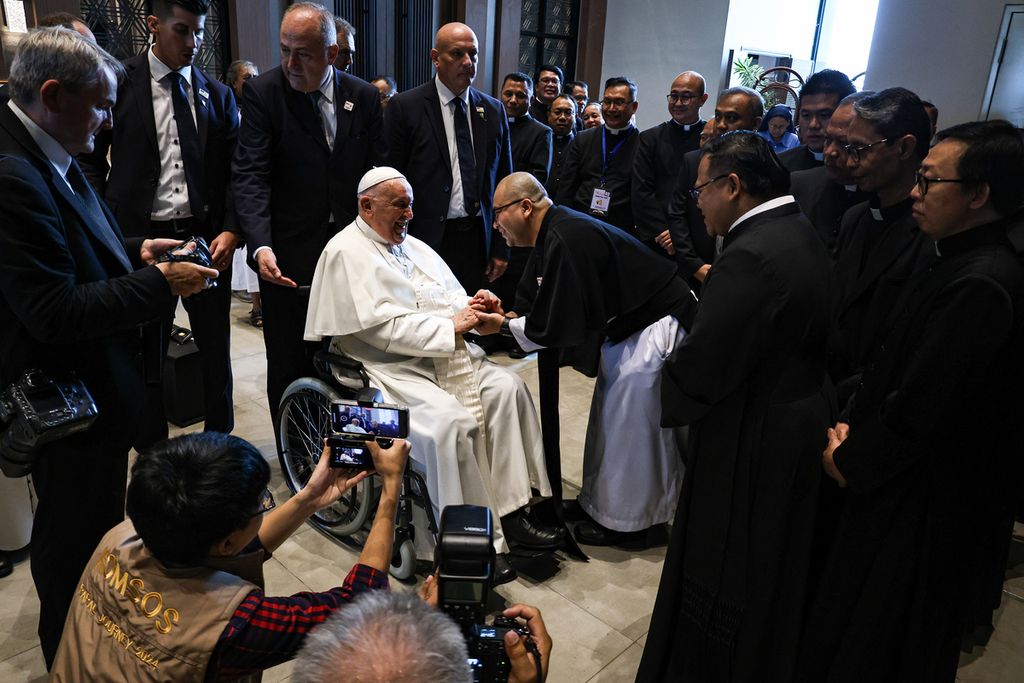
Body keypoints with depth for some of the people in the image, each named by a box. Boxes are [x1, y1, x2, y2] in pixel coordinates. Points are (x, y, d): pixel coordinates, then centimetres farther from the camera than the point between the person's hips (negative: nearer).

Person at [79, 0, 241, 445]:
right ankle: (152, 455, 25)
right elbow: (89, 162, 3)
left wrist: (231, 230, -6)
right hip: (142, 239, -2)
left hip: (208, 239, 2)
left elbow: (233, 171, 7)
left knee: (216, 349, 11)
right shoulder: (117, 84, 0)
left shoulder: (217, 94, 7)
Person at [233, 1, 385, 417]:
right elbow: (250, 175, -12)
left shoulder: (365, 97, 4)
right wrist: (261, 246, -26)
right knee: (289, 369, 8)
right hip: (287, 260, -2)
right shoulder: (262, 92, -5)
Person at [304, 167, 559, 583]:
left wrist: (472, 305, -3)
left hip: (447, 356, 8)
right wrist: (450, 326, -18)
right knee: (452, 421, -29)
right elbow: (379, 326, -17)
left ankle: (511, 511, -12)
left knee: (506, 388, -14)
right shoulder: (346, 253, -5)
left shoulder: (413, 246, 20)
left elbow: (450, 298, 21)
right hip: (391, 369, -8)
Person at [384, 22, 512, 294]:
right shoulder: (405, 106, -2)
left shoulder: (494, 111, 9)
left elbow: (502, 182, 11)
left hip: (479, 238, 3)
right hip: (428, 238, -3)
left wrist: (501, 248, 8)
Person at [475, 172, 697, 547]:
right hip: (627, 325, 11)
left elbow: (564, 327, -27)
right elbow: (545, 309, 8)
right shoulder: (553, 232, 3)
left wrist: (505, 326, -18)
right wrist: (503, 312, -7)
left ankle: (624, 521, 16)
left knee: (628, 422, -1)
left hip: (657, 326, -10)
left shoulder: (567, 241, -28)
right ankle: (598, 500, 33)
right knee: (609, 414, 17)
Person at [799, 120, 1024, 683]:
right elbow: (890, 362, 9)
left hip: (929, 503, -8)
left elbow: (918, 410, -25)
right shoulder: (957, 262, 3)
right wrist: (849, 423, -1)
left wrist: (848, 459, -12)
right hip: (902, 476, 8)